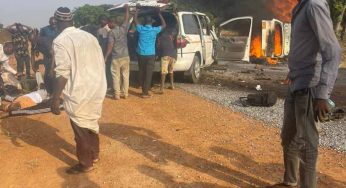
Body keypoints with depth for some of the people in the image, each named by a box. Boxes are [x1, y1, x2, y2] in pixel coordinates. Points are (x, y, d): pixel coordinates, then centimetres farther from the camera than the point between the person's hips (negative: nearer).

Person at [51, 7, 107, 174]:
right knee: (91, 123, 23)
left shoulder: (60, 41, -12)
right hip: (96, 88, 7)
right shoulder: (89, 36, 10)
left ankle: (85, 164, 20)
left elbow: (62, 73, -20)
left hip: (79, 92, -7)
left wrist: (55, 98, -15)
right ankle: (94, 154, 37)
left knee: (81, 128, 7)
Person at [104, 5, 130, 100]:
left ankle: (117, 95, 4)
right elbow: (126, 19, 20)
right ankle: (125, 93, 13)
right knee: (125, 75, 9)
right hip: (125, 56, 4)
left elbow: (110, 46, -11)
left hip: (116, 57, -4)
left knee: (116, 76, 3)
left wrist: (106, 57, -5)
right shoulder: (124, 29, 2)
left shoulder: (112, 32, -9)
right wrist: (126, 9, 32)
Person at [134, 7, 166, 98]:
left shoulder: (141, 29, 0)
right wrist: (159, 14, 15)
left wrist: (137, 10, 26)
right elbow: (164, 25, 11)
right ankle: (145, 92, 1)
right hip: (150, 55, -3)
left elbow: (135, 19, 16)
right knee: (148, 74, 1)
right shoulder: (154, 30, -5)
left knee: (142, 73, 14)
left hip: (141, 54, 3)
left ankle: (144, 90, 23)